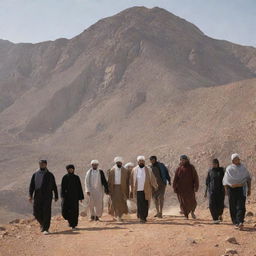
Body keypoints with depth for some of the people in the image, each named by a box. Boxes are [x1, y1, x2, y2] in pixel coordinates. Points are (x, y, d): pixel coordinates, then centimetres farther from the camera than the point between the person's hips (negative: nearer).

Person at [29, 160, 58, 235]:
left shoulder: (50, 175, 6)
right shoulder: (35, 175, 9)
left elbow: (54, 186, 10)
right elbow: (31, 186, 5)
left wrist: (56, 196, 10)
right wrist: (30, 195, -6)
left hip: (47, 197, -2)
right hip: (37, 197, 2)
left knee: (46, 213, -8)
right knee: (37, 213, 3)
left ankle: (46, 229, -5)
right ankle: (42, 224, 30)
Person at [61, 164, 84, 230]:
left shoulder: (76, 178, 4)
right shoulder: (64, 178, 3)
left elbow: (79, 188, 6)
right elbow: (62, 188, -2)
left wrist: (81, 197, 2)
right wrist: (63, 196, -15)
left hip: (74, 196, 0)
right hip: (66, 196, 0)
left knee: (74, 211, -4)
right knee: (65, 210, -5)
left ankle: (73, 225, 2)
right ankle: (70, 219, 25)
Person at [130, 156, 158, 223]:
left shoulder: (148, 170, 4)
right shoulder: (134, 170, 5)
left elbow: (152, 179, -3)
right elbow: (132, 181, 9)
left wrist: (155, 186, -18)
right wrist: (132, 191, 9)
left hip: (146, 191, 1)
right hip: (138, 190, -1)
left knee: (145, 205, 6)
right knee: (140, 204, -8)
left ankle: (144, 217, 22)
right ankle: (141, 218, -4)